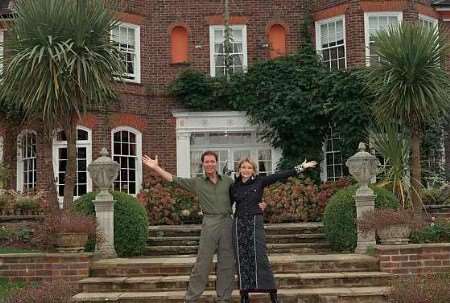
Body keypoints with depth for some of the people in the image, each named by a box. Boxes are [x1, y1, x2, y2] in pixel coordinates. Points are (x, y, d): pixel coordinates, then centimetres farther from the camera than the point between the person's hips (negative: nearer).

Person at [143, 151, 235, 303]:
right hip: (210, 223, -2)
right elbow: (173, 179, 4)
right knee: (202, 262, -2)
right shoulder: (197, 182, 8)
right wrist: (155, 167, -2)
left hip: (227, 222, 2)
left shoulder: (228, 181, 11)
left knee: (227, 263, 5)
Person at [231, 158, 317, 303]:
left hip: (255, 222, -2)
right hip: (239, 224, 3)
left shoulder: (259, 181, 2)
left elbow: (280, 175, -2)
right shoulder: (234, 186, 9)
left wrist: (301, 168, -6)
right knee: (241, 259, 2)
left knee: (259, 257, -10)